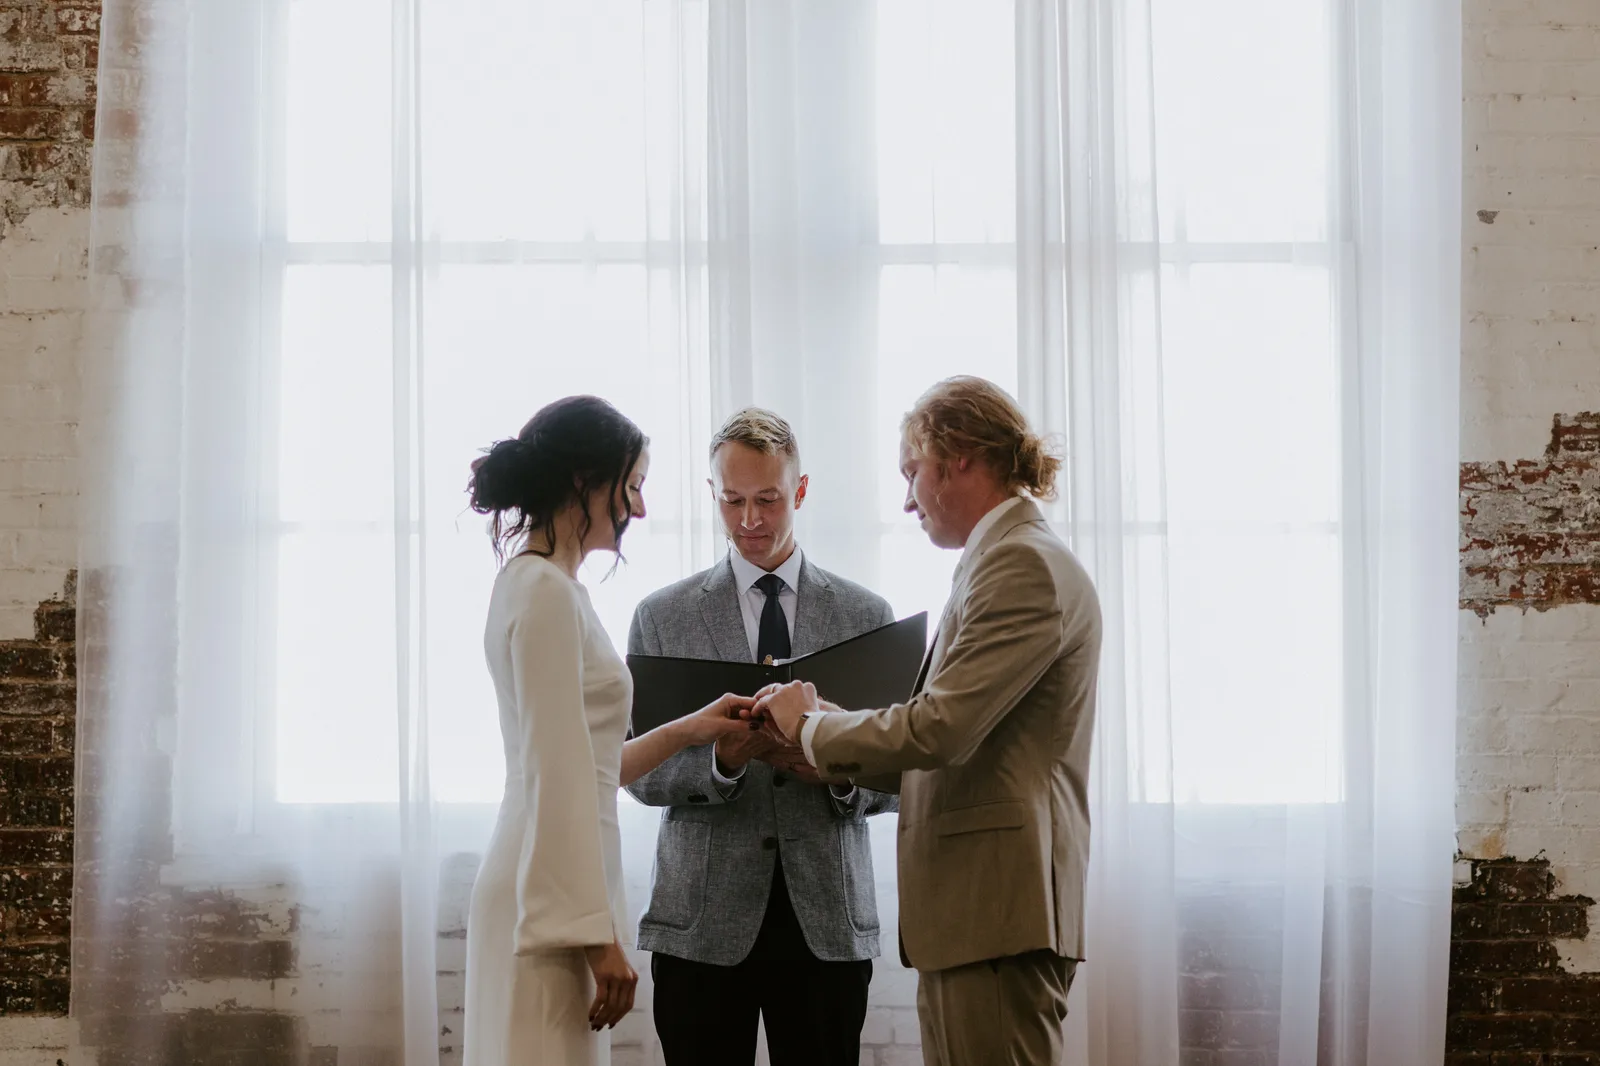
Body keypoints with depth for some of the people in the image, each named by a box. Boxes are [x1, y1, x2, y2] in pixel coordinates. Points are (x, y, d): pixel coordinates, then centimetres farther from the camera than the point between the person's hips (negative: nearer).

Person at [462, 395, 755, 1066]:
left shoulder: (539, 585, 17)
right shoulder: (547, 591, -12)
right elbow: (556, 778, -17)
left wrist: (685, 732, 17)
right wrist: (596, 935, -18)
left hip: (538, 899, 9)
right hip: (555, 902, -9)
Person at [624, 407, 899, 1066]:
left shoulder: (866, 615, 10)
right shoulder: (662, 617, 8)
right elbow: (636, 770, 4)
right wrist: (722, 760, -15)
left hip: (827, 918, 1)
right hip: (704, 917, 0)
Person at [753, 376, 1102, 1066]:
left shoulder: (1023, 564, -12)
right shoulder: (1008, 558, 19)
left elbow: (940, 729, -19)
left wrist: (810, 725, -4)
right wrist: (829, 752, 17)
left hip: (997, 911, -10)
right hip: (964, 910, 10)